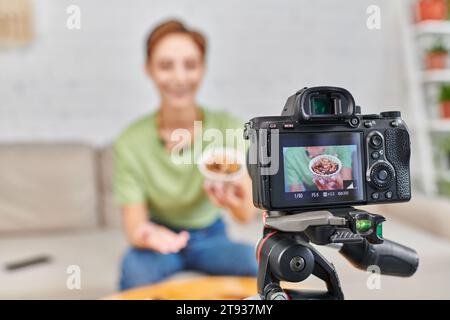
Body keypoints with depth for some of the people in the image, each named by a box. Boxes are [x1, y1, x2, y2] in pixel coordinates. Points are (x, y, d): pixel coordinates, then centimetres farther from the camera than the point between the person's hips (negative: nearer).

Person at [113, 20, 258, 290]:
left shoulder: (229, 128, -16)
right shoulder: (130, 143, -16)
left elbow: (248, 213, -24)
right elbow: (134, 224, -16)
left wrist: (235, 202, -49)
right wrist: (147, 234, -40)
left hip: (211, 237, 1)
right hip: (161, 236, 0)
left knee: (255, 260, -28)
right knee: (135, 267, -32)